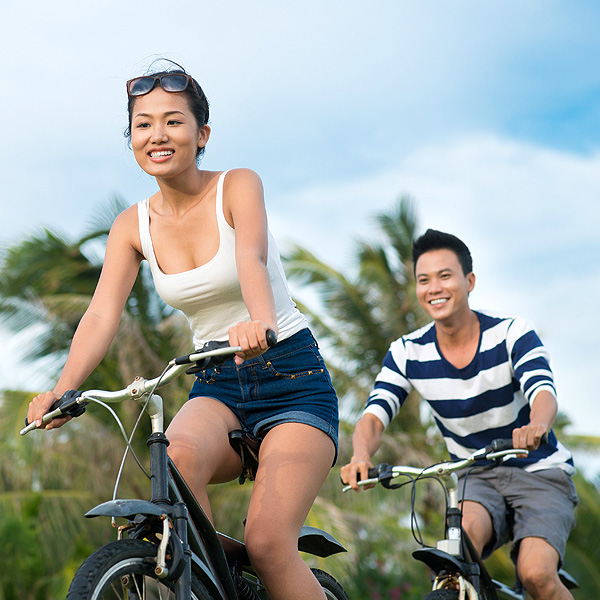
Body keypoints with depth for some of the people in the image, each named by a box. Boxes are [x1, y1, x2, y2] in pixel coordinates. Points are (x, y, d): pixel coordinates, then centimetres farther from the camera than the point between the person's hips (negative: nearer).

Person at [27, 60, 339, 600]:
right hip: (217, 388, 3)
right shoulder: (133, 226, 2)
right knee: (178, 457, -33)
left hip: (293, 379, -3)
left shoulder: (237, 186, -9)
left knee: (267, 542, -23)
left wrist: (261, 322, -52)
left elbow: (252, 260, -30)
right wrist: (63, 390, -29)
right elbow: (102, 315, -11)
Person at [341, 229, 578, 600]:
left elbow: (543, 394, -30)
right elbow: (374, 416, -15)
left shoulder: (512, 334, -14)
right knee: (463, 533, -32)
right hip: (476, 477, 2)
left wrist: (536, 426, -55)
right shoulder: (408, 353, -5)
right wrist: (361, 457, -39)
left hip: (539, 473, -2)